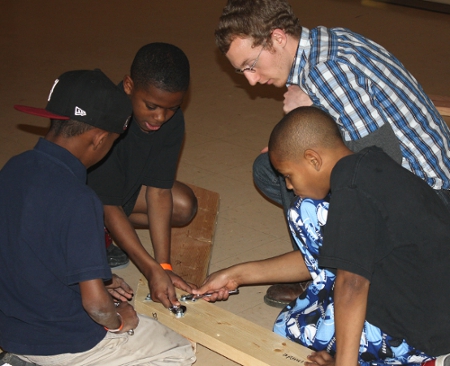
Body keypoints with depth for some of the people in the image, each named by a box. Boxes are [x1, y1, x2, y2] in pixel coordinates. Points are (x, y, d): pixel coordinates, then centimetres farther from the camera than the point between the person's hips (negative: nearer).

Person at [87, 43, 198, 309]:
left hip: (126, 185, 6)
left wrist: (164, 266, -24)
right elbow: (108, 206, -32)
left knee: (184, 206, -12)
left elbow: (158, 191, -17)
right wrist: (152, 271, -36)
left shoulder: (172, 121, -18)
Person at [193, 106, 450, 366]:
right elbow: (318, 257, 17)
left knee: (289, 326, 4)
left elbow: (351, 283, -27)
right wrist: (238, 274, 18)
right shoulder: (369, 165, 11)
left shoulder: (352, 191, -21)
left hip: (426, 332, -10)